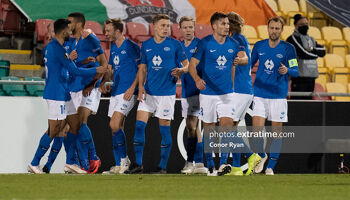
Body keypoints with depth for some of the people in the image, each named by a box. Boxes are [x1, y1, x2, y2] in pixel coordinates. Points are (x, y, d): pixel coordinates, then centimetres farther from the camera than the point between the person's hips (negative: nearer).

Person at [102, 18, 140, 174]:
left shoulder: (131, 47, -8)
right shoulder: (113, 48, 16)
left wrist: (132, 88, -17)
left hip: (127, 92, -8)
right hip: (115, 91, 8)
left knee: (114, 125, -18)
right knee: (116, 129, 6)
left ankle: (124, 159, -7)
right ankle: (119, 166, 10)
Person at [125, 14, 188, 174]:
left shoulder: (174, 44, -1)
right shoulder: (146, 45, 9)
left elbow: (187, 64, 4)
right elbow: (143, 68, 15)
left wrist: (181, 70, -18)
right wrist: (141, 86, 1)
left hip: (167, 93, -3)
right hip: (148, 92, 3)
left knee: (165, 129, 0)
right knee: (139, 125, -4)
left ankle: (163, 166, 8)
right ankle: (138, 164, 2)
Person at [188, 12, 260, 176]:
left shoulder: (232, 44, 4)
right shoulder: (205, 43, -7)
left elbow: (244, 59, 21)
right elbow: (192, 65, -12)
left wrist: (240, 60, -5)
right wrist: (197, 79, -33)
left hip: (226, 94, 1)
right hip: (208, 93, -1)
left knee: (227, 128, -14)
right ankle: (210, 166, 17)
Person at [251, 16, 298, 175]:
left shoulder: (288, 48, -2)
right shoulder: (259, 46, 6)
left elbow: (296, 71, -2)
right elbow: (249, 65, 20)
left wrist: (287, 70, -23)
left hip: (278, 95, -2)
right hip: (259, 95, 2)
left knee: (276, 132, 0)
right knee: (257, 129, -8)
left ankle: (271, 166, 10)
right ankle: (262, 156, 18)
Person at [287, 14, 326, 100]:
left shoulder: (311, 39, 20)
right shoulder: (293, 38, -5)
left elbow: (322, 51, 6)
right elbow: (303, 54, -16)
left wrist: (312, 49, -10)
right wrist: (316, 54, -1)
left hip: (311, 76, 8)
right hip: (300, 76, -8)